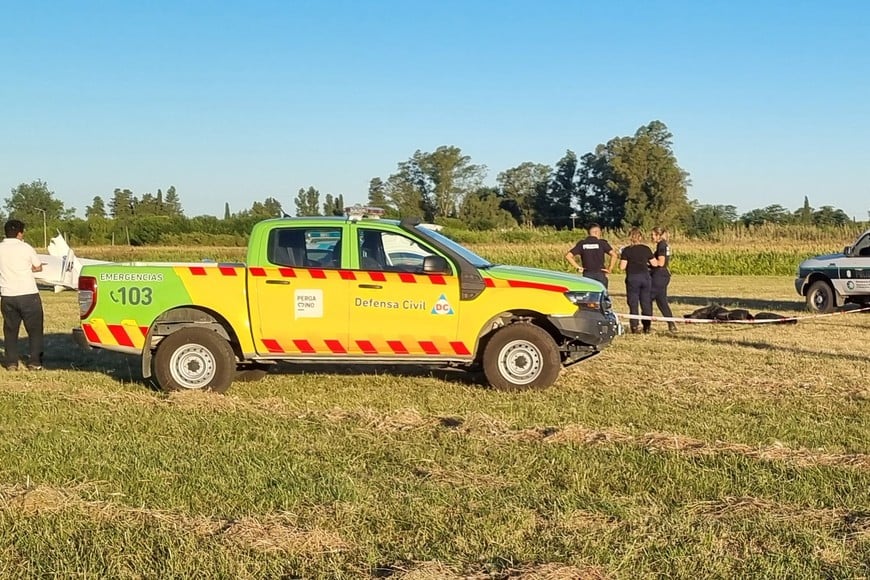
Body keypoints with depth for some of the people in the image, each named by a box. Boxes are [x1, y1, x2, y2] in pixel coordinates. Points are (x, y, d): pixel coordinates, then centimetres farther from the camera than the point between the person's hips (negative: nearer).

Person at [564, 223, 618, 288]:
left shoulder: (582, 243, 5)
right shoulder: (602, 243, -2)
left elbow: (568, 256, -1)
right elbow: (614, 255, -14)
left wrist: (578, 267, 2)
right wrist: (610, 269, -5)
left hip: (587, 275, 2)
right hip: (600, 275, -2)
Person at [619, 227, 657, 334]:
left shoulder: (627, 250, -4)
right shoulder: (646, 249, 4)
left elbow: (622, 266, -9)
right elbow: (655, 263, 6)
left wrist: (621, 260, 11)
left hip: (632, 278, -3)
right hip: (645, 277, 3)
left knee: (633, 303, 3)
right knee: (646, 303, 9)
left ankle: (634, 327, 1)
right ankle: (647, 327, 9)